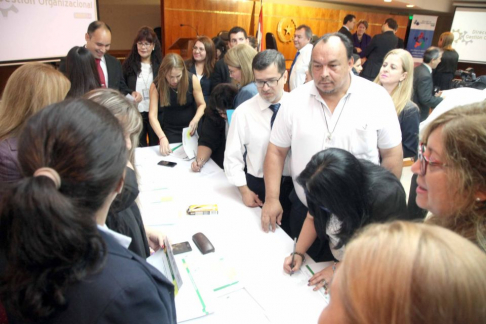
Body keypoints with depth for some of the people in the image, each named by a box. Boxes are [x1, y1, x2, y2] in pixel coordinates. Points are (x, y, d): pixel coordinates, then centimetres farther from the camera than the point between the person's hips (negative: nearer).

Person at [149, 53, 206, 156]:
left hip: (191, 130, 0)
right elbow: (152, 115, -21)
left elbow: (202, 104, -8)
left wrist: (195, 120, -28)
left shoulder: (192, 80, -17)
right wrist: (162, 137, -36)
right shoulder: (156, 86, -16)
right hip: (169, 132, 0)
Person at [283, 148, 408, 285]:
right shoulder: (327, 187, -18)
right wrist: (299, 253, -12)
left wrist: (337, 269, -21)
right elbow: (313, 218, -2)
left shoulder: (386, 196, -31)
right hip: (331, 259, 3)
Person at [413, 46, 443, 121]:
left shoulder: (417, 69, 5)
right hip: (418, 115, -9)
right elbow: (426, 100, -24)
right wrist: (443, 100, -11)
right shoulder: (425, 75, -24)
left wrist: (434, 96, 13)